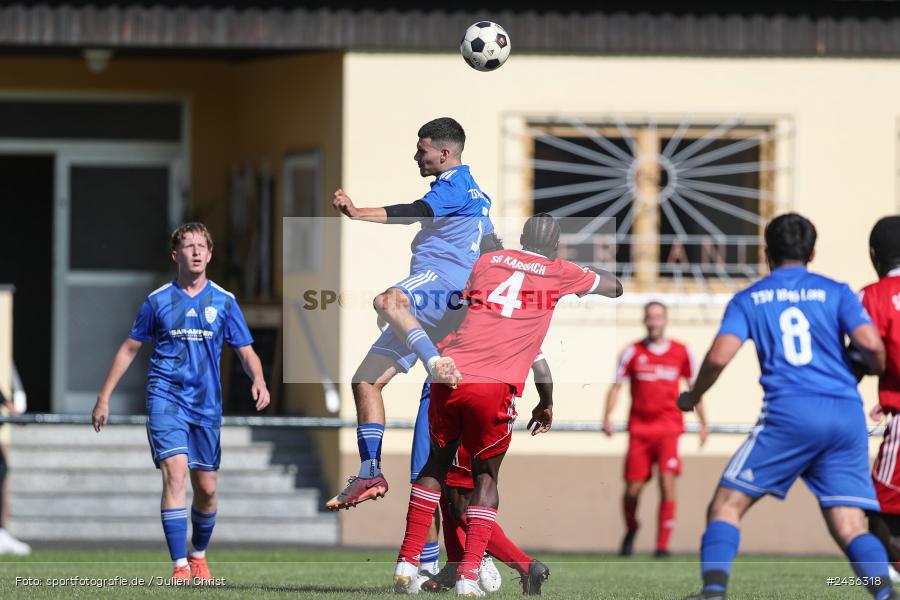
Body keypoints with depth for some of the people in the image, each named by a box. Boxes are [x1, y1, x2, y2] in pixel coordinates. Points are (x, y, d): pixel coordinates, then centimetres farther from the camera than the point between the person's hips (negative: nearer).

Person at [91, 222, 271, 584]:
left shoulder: (224, 302, 5)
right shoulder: (158, 301, 4)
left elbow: (246, 352, 6)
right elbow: (129, 349, 12)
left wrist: (258, 381, -16)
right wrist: (104, 397, 10)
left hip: (207, 403, 2)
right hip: (166, 396, -2)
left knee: (206, 488, 6)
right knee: (175, 472, -19)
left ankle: (199, 556, 31)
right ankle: (180, 566, -21)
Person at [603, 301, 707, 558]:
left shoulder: (681, 353, 5)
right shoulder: (633, 352, 2)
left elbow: (694, 387, 15)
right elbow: (616, 385, 5)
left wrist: (703, 423, 14)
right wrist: (607, 417, -9)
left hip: (669, 426, 0)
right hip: (639, 427, 0)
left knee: (667, 483, -17)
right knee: (633, 489, 0)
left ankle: (663, 545, -12)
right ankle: (630, 529, 31)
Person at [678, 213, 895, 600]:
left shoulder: (748, 300, 12)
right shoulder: (835, 292, 12)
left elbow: (719, 357, -2)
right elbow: (871, 345, -2)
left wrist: (692, 397, 16)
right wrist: (873, 368, 21)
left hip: (788, 412, -2)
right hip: (847, 415, 2)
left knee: (727, 503, 6)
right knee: (850, 528, 2)